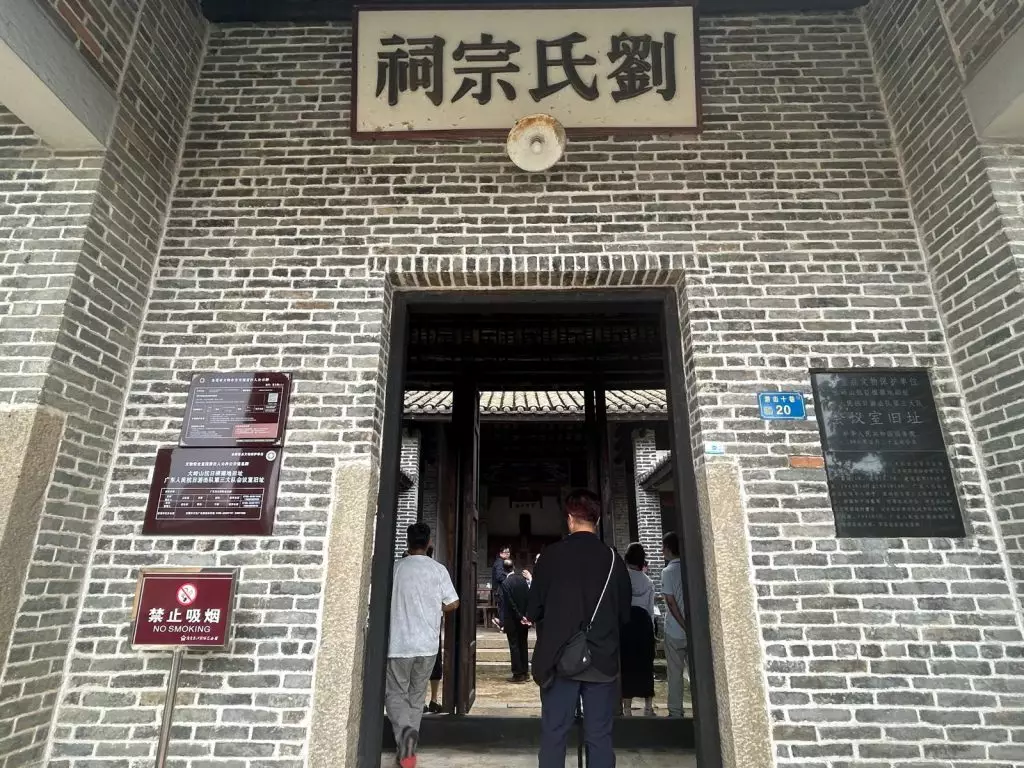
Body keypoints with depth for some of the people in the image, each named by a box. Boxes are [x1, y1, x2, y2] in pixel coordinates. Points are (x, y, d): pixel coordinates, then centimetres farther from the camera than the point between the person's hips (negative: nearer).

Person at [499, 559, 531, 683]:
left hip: (512, 620, -5)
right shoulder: (523, 580, 0)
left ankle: (518, 674, 5)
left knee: (514, 646, 2)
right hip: (524, 618, 5)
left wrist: (519, 617, -8)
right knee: (523, 645, 14)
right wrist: (525, 616, 4)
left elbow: (509, 604, -16)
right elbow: (529, 598, 0)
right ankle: (525, 672, 20)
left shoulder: (505, 583, -15)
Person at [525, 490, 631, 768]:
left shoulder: (551, 555, -9)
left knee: (553, 735, 9)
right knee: (599, 737, 10)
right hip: (602, 661, 1)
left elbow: (533, 611, -3)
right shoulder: (614, 559, -4)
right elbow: (624, 614, 6)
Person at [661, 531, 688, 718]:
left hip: (675, 631, -4)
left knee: (675, 673, 7)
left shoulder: (668, 571, -11)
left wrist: (685, 626, -9)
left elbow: (671, 603, -14)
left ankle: (676, 712, 12)